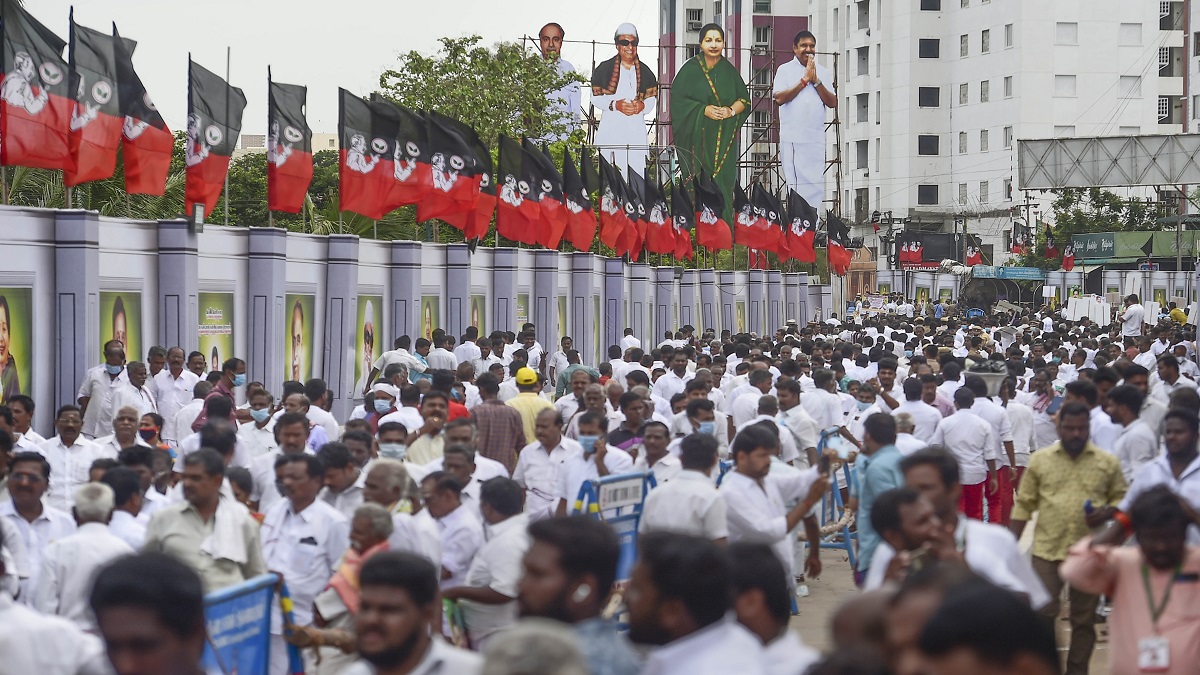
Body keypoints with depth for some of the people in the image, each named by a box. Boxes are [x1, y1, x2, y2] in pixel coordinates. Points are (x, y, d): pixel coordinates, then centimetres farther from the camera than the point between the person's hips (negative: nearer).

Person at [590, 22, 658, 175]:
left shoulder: (645, 71, 13)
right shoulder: (605, 69, 5)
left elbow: (651, 99, 16)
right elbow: (596, 98, 4)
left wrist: (642, 105, -7)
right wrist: (615, 105, -12)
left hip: (636, 128, 2)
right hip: (610, 127, -2)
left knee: (637, 170, -7)